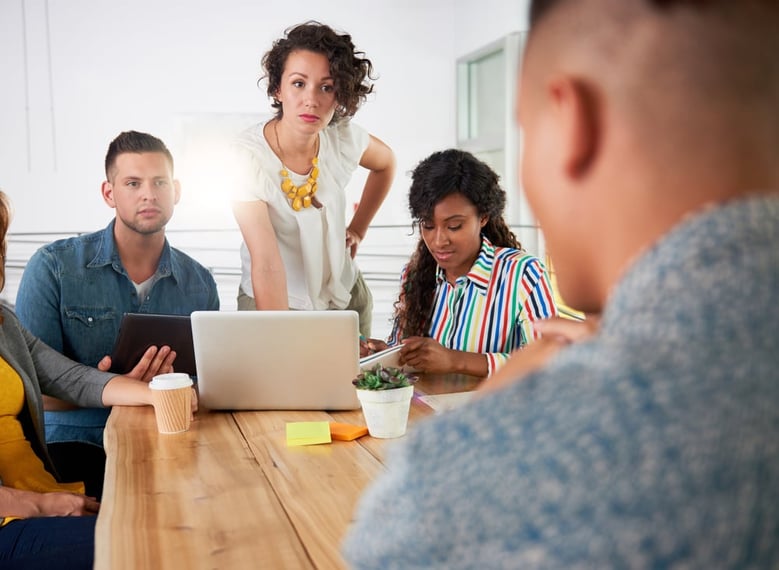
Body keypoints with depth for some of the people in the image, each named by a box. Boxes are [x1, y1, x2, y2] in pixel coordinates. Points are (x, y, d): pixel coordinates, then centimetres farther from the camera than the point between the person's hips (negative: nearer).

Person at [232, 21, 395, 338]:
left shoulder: (344, 137, -13)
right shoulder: (247, 156, -25)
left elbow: (386, 162, 12)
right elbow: (267, 265, -31)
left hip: (345, 296, 4)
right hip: (274, 301, -4)